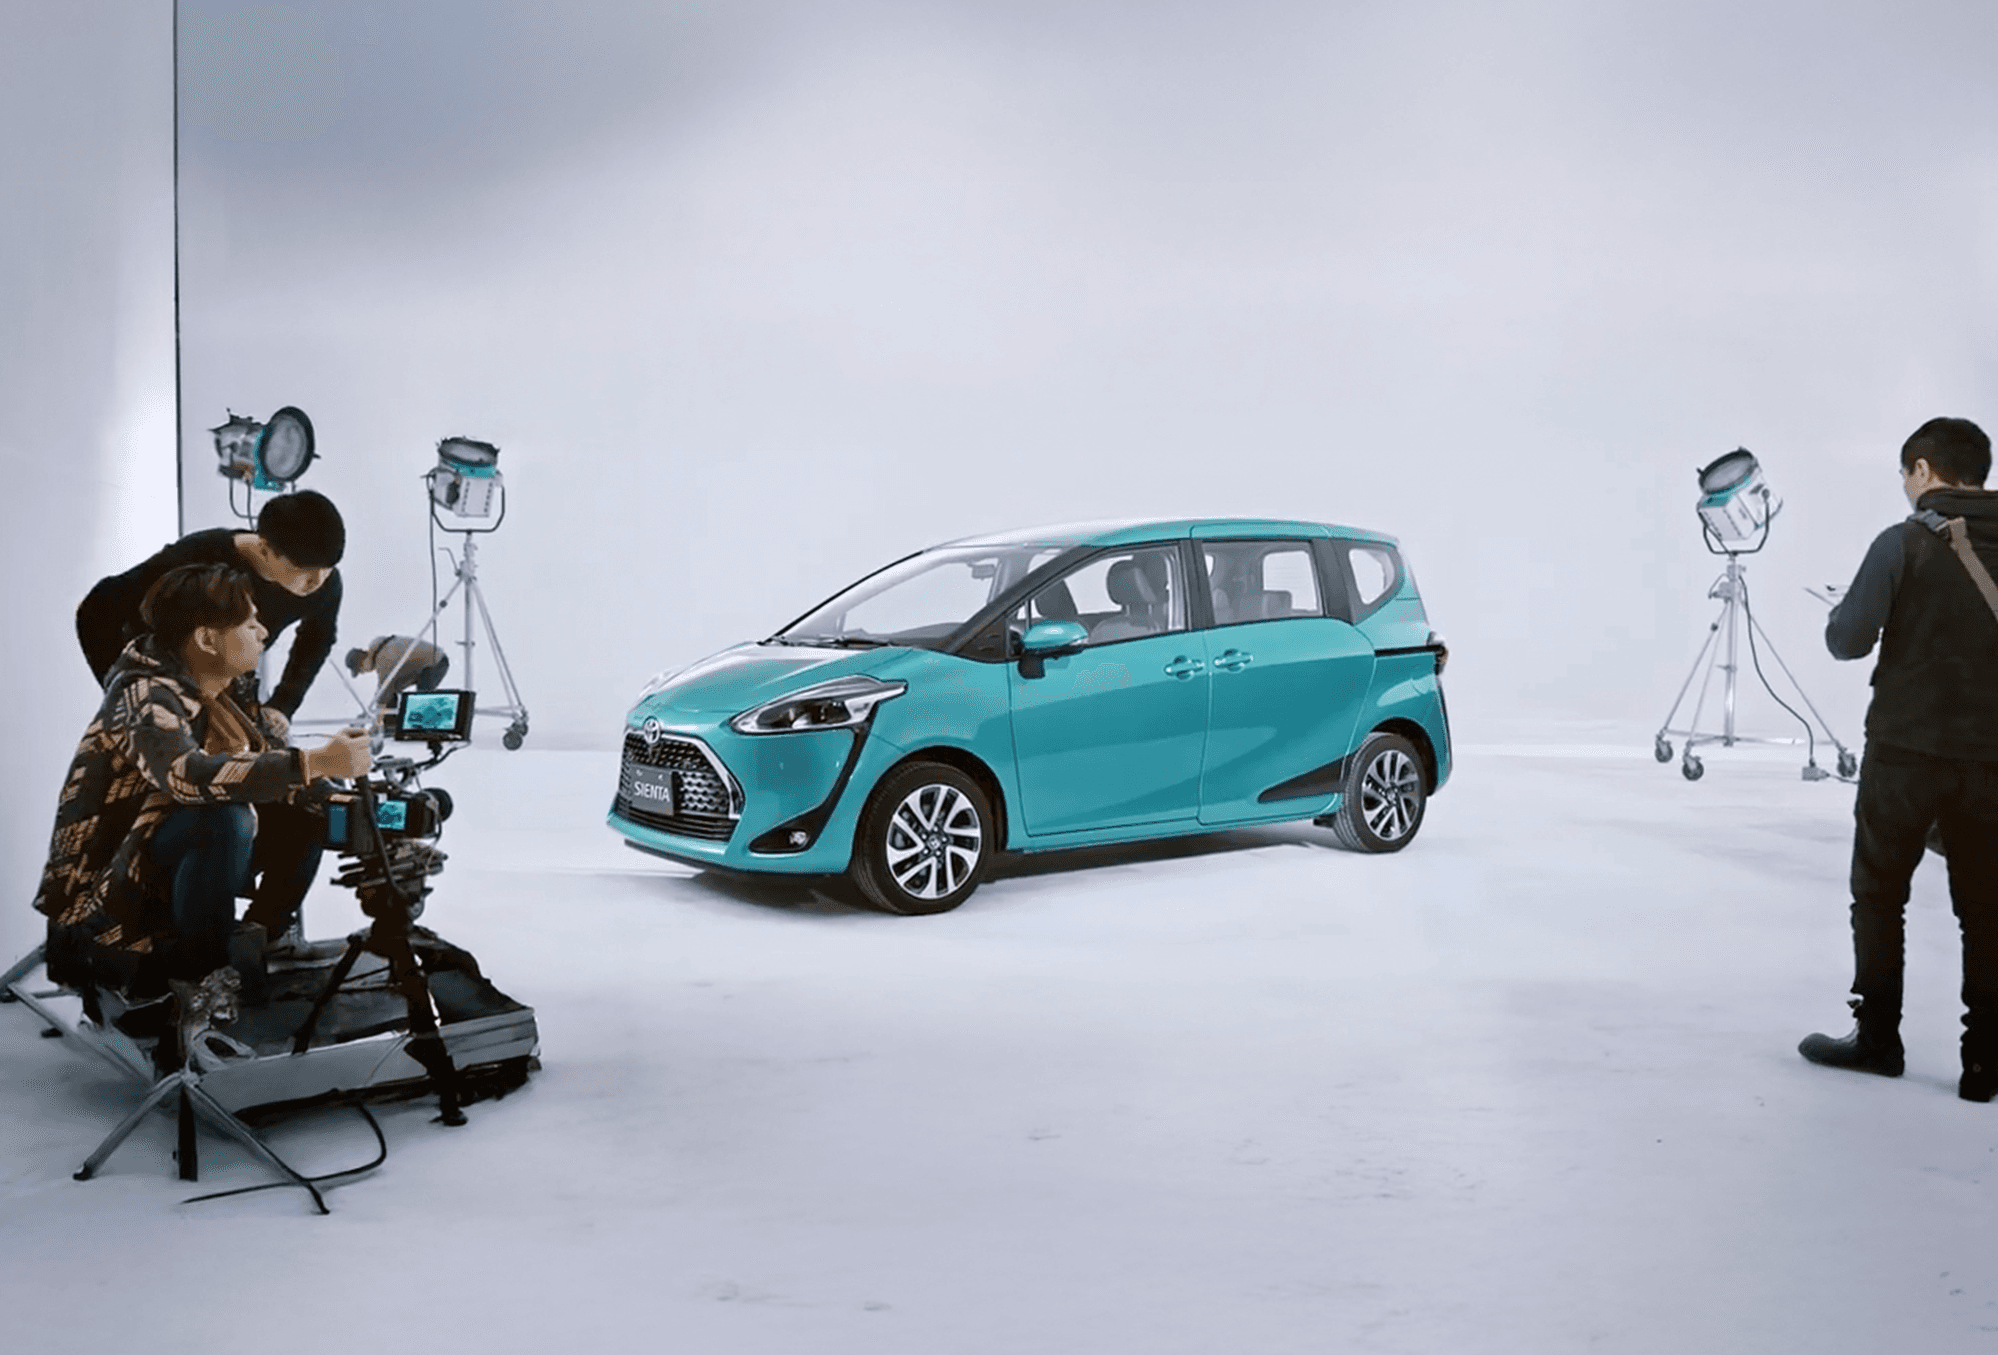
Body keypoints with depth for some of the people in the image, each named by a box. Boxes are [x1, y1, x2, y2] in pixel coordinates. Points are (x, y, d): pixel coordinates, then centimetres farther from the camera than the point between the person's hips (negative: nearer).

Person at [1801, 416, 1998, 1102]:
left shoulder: (1904, 543, -10)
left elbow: (1847, 640, -12)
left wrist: (1843, 614, 8)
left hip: (1905, 748, -3)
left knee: (1878, 895, 11)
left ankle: (1878, 1037, 16)